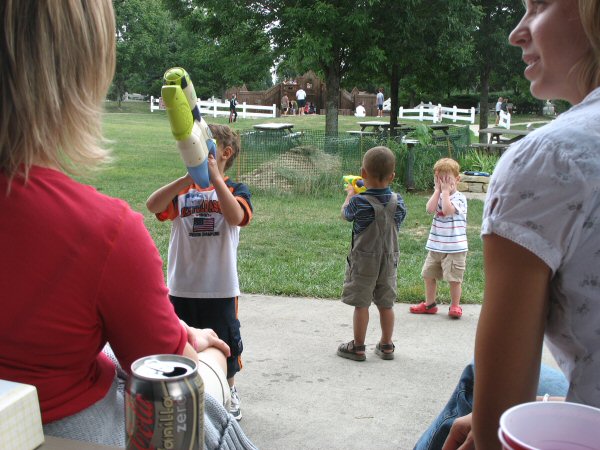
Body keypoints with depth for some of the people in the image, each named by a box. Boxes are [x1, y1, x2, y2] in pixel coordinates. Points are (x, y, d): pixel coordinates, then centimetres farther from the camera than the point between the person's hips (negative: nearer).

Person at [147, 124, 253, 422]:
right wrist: (188, 178, -27)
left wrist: (214, 177, -27)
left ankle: (229, 394, 37)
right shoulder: (180, 189, 3)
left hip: (221, 288, -2)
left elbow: (235, 217, -25)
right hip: (181, 287, 2)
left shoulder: (235, 190, -2)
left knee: (224, 343, 14)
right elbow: (152, 206, -18)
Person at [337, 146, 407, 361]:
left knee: (361, 304, 5)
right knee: (386, 304, 13)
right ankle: (386, 346, 23)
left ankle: (358, 347, 13)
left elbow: (346, 213, 2)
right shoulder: (398, 201, -6)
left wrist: (350, 194, 21)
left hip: (363, 259, -4)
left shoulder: (360, 202, -18)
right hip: (389, 259, 4)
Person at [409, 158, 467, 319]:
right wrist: (438, 190, -10)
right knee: (428, 275, 13)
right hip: (435, 245, 6)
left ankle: (455, 306, 15)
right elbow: (430, 209, -13)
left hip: (454, 247, -6)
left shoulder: (459, 198, -8)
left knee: (454, 278, -1)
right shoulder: (437, 196, 8)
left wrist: (446, 191, -17)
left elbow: (447, 210, -26)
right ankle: (429, 304, 27)